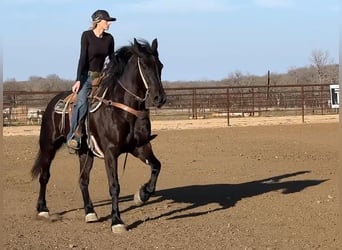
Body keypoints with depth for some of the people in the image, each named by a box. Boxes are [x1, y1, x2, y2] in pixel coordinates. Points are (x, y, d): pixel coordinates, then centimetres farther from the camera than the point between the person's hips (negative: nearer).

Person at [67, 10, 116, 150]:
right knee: (82, 102, -28)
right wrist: (78, 80, -19)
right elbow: (83, 58, -14)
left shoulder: (109, 38, 6)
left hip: (102, 76, 6)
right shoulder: (86, 35, -7)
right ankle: (73, 136, -28)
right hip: (86, 75, -6)